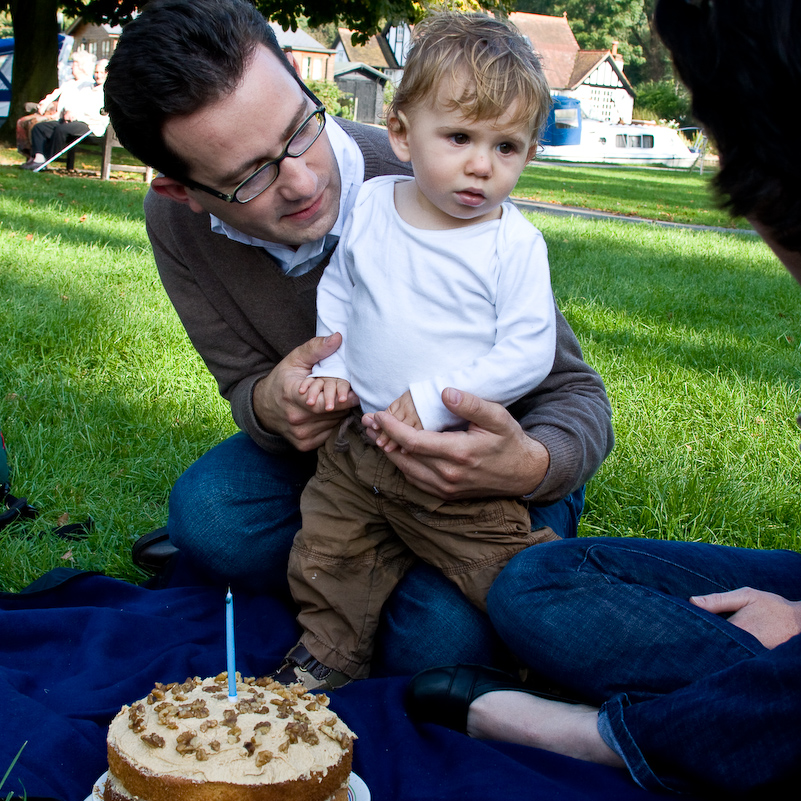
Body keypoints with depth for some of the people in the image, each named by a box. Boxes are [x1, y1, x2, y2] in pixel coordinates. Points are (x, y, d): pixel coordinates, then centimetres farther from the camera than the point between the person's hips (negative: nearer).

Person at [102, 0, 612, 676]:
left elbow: (577, 395, -23)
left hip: (483, 450, -4)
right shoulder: (177, 221, -17)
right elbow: (246, 387, -5)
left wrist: (531, 466, -48)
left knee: (437, 641, -27)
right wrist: (270, 406, -32)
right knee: (207, 516, -22)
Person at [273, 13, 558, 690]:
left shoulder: (514, 242, -13)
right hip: (358, 443, 5)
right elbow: (337, 290, 13)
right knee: (326, 556, 17)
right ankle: (331, 651, 42)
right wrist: (332, 367, 0)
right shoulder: (369, 205, -2)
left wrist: (436, 399, -22)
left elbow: (528, 353, -16)